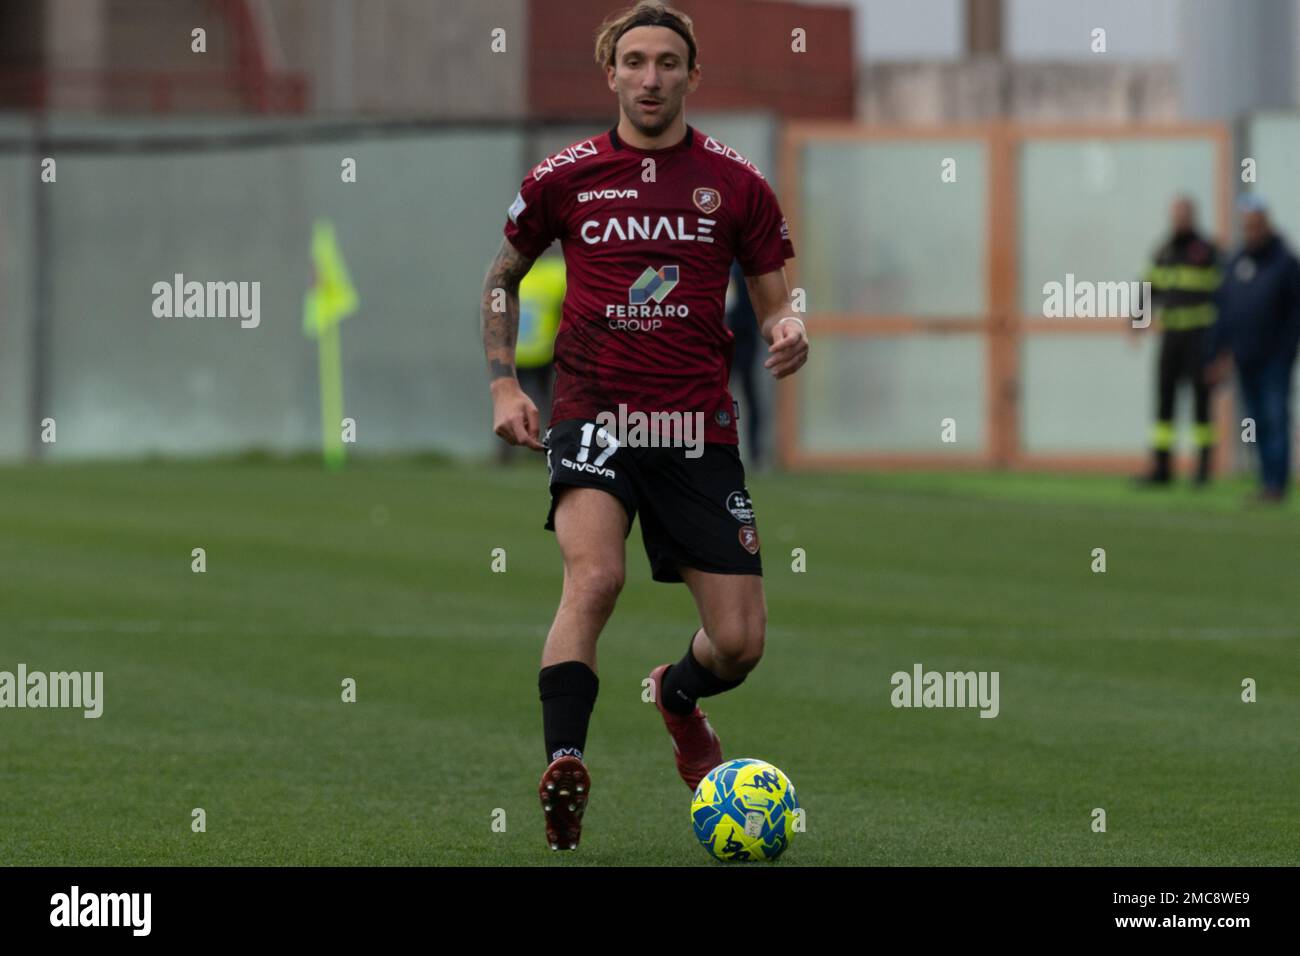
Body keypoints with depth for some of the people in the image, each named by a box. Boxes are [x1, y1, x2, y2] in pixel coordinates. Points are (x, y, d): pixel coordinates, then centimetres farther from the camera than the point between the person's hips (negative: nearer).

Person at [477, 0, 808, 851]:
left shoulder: (735, 184, 5)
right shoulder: (565, 178, 4)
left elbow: (774, 300, 11)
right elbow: (503, 277, 19)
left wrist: (789, 331, -12)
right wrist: (504, 383, 8)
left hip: (699, 427, 2)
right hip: (592, 414, -2)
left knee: (740, 643, -1)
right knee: (595, 575, -30)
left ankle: (677, 695, 35)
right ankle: (564, 767, -31)